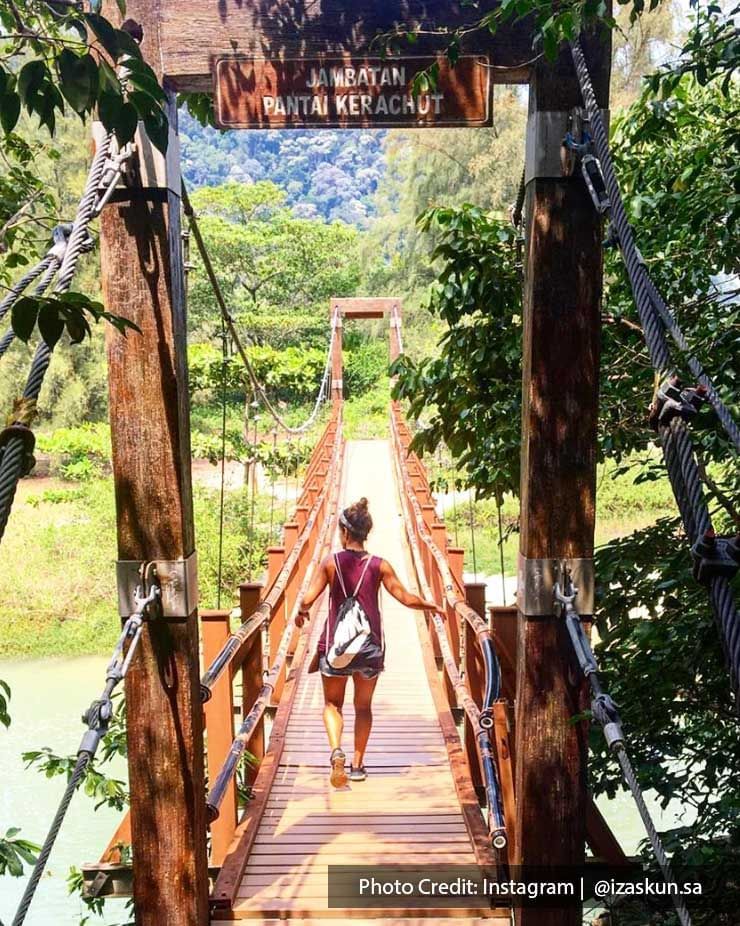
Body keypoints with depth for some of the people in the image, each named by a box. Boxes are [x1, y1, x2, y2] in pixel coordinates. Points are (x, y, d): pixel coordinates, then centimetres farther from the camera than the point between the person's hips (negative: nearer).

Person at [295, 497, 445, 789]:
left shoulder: (331, 563, -8)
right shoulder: (379, 565, -6)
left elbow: (308, 599, -10)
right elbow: (406, 598, -4)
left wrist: (301, 612, 13)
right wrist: (433, 606, 13)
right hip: (370, 645, 1)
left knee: (333, 703, 14)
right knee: (363, 706, 18)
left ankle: (336, 751, -9)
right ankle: (358, 764, 21)